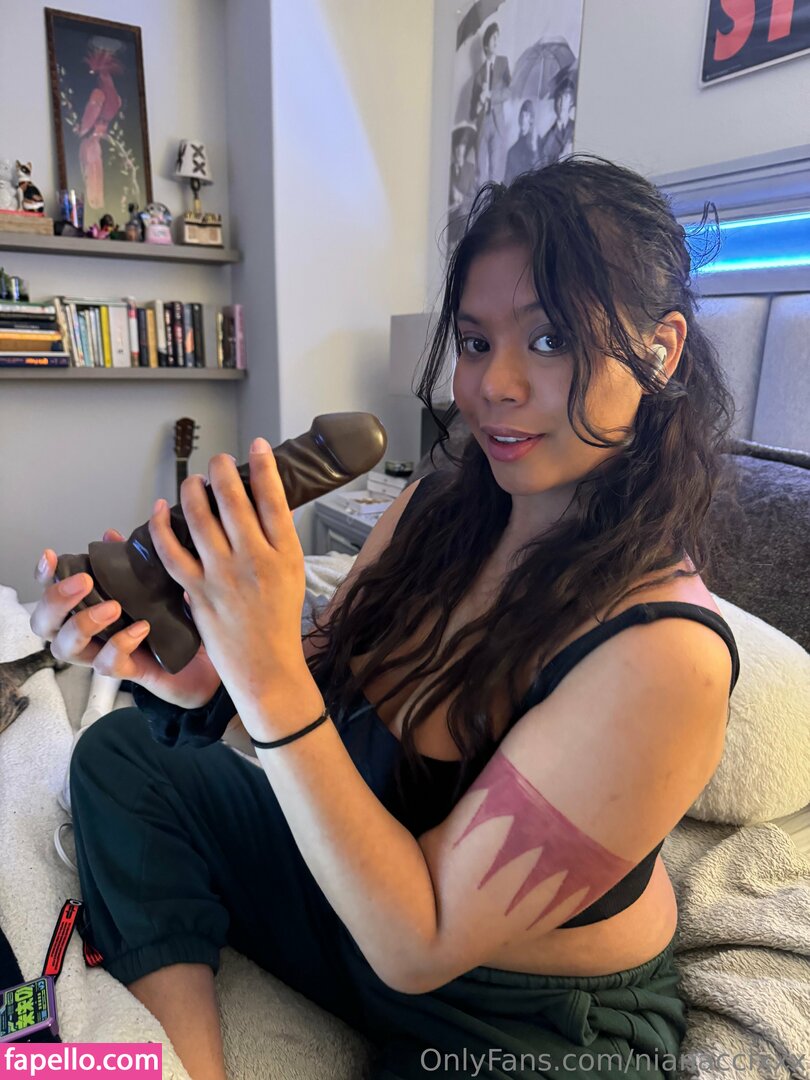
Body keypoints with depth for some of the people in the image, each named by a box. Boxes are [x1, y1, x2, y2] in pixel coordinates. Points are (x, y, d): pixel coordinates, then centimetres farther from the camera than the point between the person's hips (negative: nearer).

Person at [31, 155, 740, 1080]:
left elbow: (420, 947, -26)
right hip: (358, 892, 6)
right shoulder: (430, 510, -10)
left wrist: (272, 680, -35)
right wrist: (193, 677, -24)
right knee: (121, 757, -2)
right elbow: (314, 699, -3)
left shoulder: (665, 653, -31)